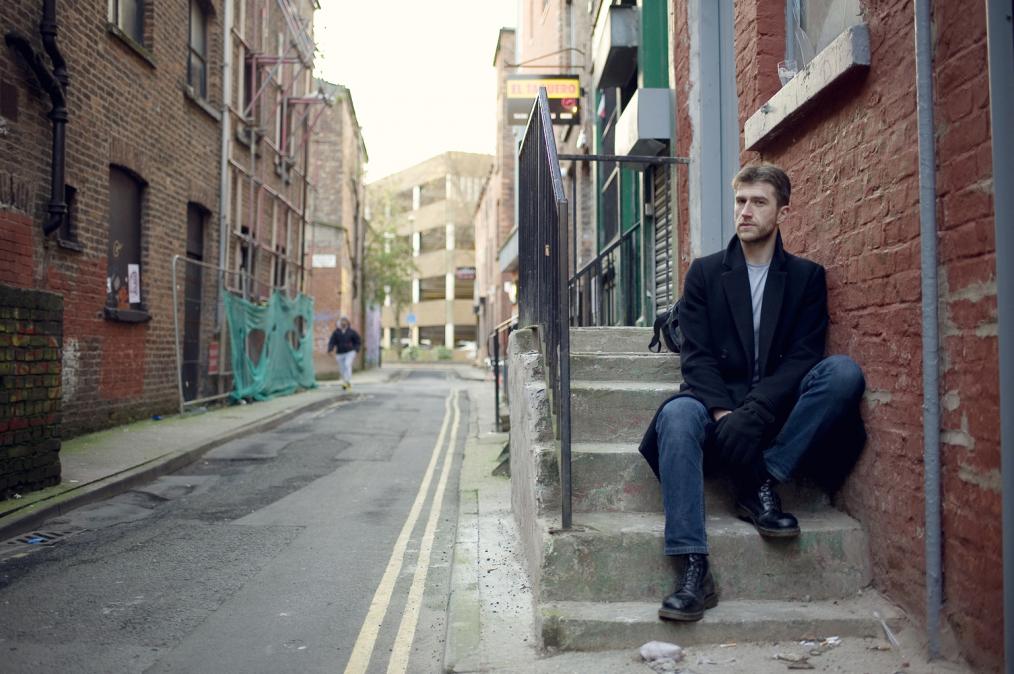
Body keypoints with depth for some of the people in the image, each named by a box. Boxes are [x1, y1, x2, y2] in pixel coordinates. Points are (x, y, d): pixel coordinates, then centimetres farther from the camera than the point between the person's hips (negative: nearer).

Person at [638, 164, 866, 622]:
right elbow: (696, 356, 0)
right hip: (719, 403, 0)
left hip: (777, 409, 1)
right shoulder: (705, 272, 10)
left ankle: (760, 485, -20)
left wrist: (754, 412, -21)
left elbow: (802, 356, -3)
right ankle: (693, 569, -37)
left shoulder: (806, 276, 10)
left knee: (844, 371, -26)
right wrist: (723, 412, -19)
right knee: (677, 415, -33)